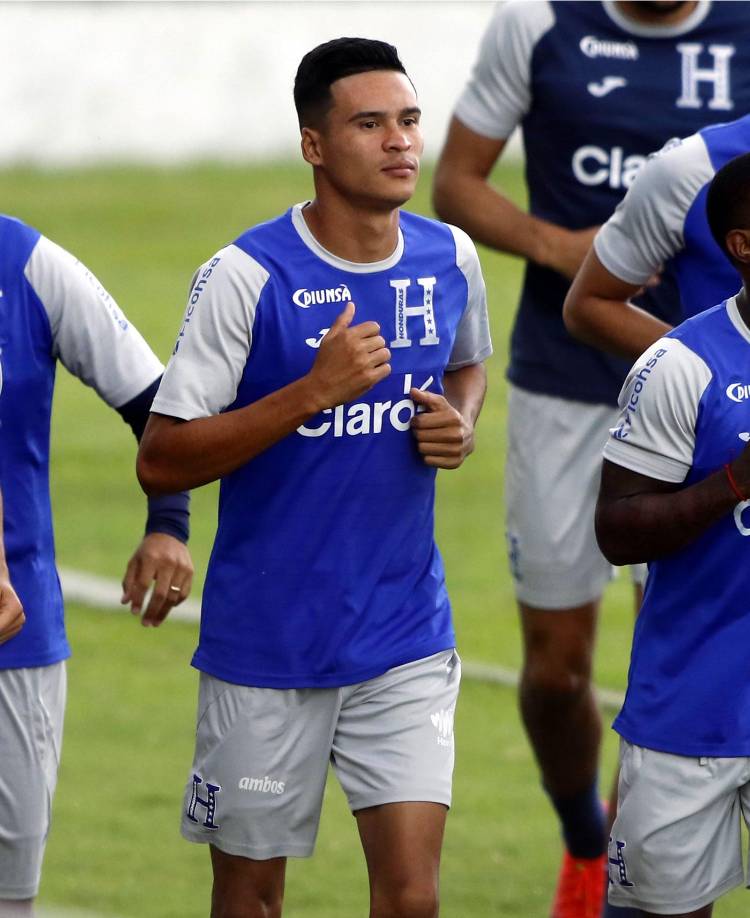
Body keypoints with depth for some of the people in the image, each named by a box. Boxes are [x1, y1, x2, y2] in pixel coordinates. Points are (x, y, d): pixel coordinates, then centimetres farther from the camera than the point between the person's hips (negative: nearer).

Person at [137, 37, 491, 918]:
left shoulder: (450, 260, 1)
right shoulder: (246, 277, -14)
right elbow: (160, 462, -15)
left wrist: (458, 424, 0)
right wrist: (314, 391, -24)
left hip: (406, 639, 3)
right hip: (265, 644, -3)